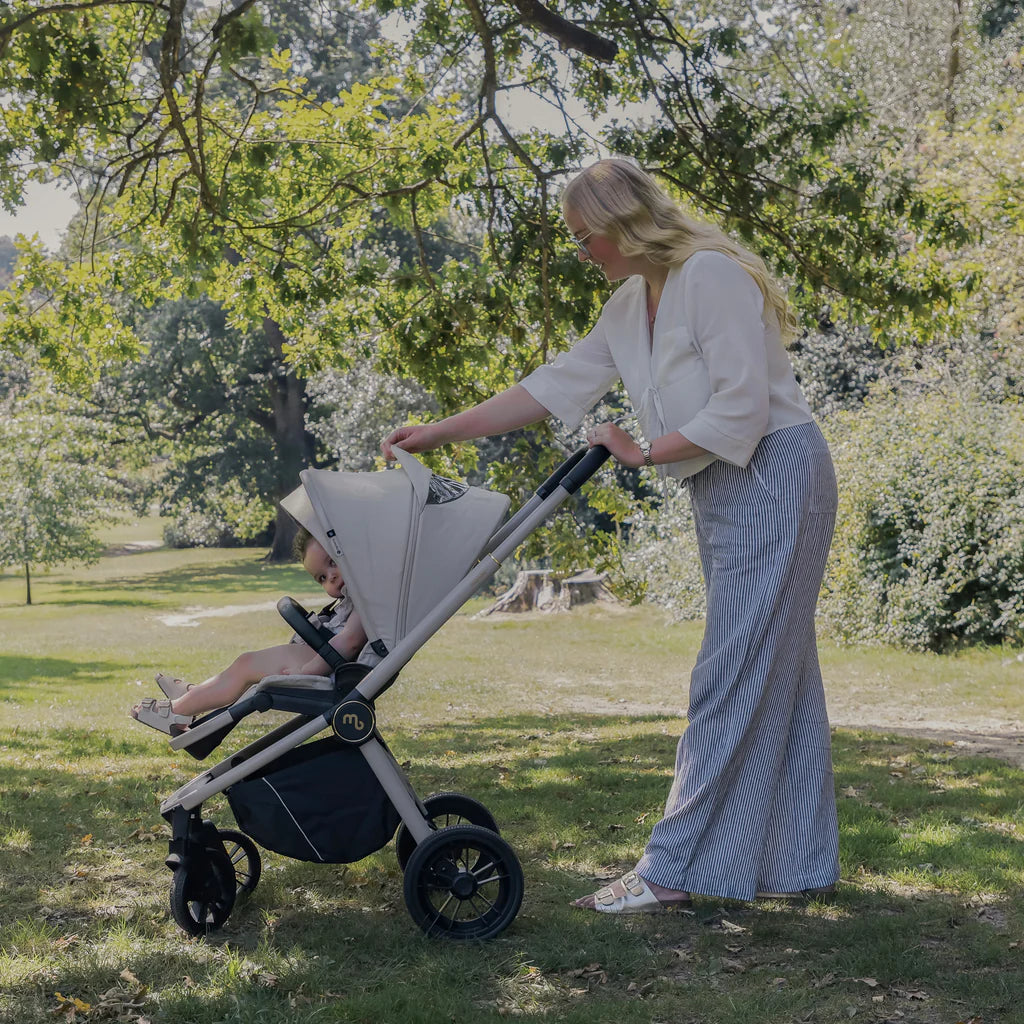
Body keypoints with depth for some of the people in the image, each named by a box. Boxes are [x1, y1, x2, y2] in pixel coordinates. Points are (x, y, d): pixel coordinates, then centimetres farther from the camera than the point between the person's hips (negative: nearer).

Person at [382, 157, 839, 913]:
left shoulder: (712, 277, -16)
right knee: (779, 678, 11)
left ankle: (673, 871, -6)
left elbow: (741, 409, -21)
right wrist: (441, 433, 11)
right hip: (723, 491, 9)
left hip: (775, 477, -9)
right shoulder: (630, 305, 12)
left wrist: (644, 451, -13)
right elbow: (554, 386, 13)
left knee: (734, 678, -8)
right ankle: (802, 864, 18)